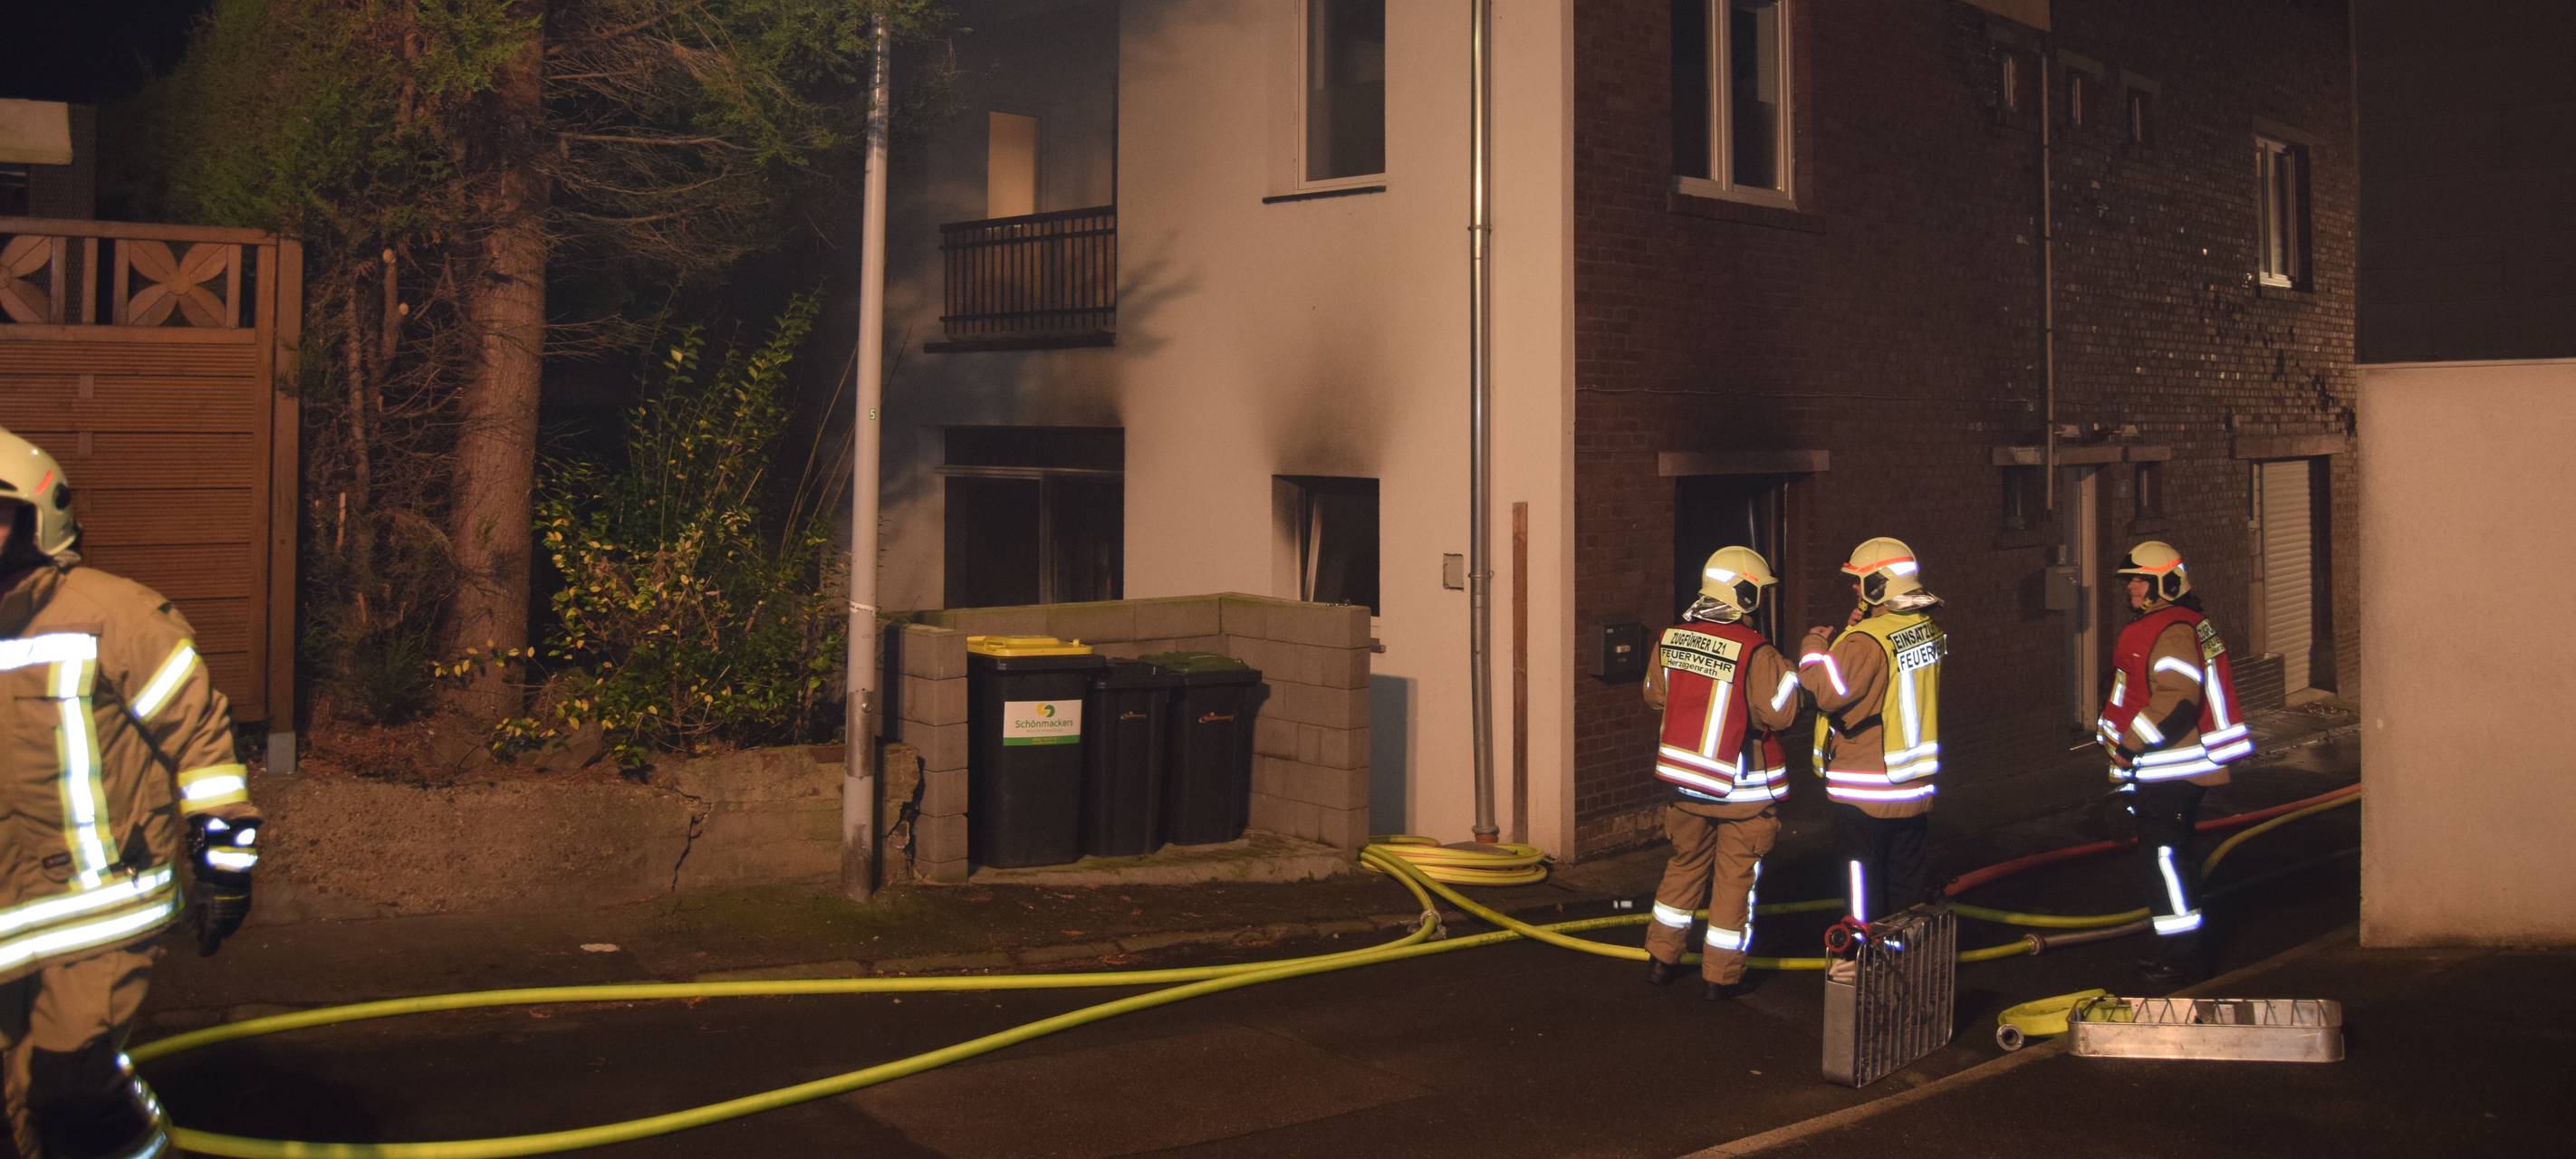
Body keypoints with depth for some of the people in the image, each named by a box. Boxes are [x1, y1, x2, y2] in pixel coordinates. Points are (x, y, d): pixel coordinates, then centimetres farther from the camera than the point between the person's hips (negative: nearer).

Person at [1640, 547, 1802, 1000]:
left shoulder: (1671, 639, -3)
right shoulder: (1754, 652, -21)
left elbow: (1654, 694, 10)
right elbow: (1779, 712, -17)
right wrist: (1787, 672, -1)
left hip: (1684, 781, 5)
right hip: (1743, 788, -5)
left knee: (1685, 864, 22)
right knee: (1735, 878, 8)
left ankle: (1662, 957, 29)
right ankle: (1720, 976, 15)